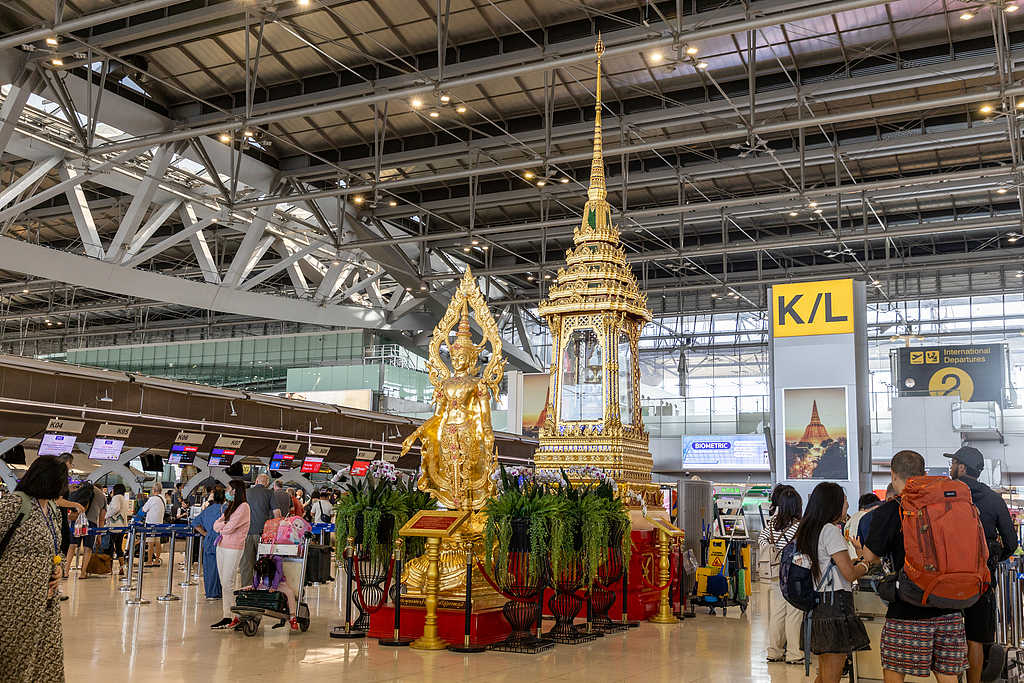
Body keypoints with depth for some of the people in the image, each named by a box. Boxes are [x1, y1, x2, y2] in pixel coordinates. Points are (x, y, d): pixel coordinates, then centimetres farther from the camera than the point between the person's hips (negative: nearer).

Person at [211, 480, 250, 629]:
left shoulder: (243, 507, -9)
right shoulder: (230, 507, 19)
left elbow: (230, 528, -16)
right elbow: (216, 525, 12)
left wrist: (221, 526, 3)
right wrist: (224, 524, -7)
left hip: (233, 548, -9)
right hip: (221, 546, 9)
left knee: (228, 584, -9)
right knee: (224, 584, 7)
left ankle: (237, 617, -1)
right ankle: (227, 617, 11)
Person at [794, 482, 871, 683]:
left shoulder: (807, 530, 15)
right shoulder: (830, 530, -12)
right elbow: (849, 573, -14)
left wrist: (855, 562, 21)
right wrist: (865, 565, 5)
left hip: (817, 604, 10)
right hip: (835, 604, -9)